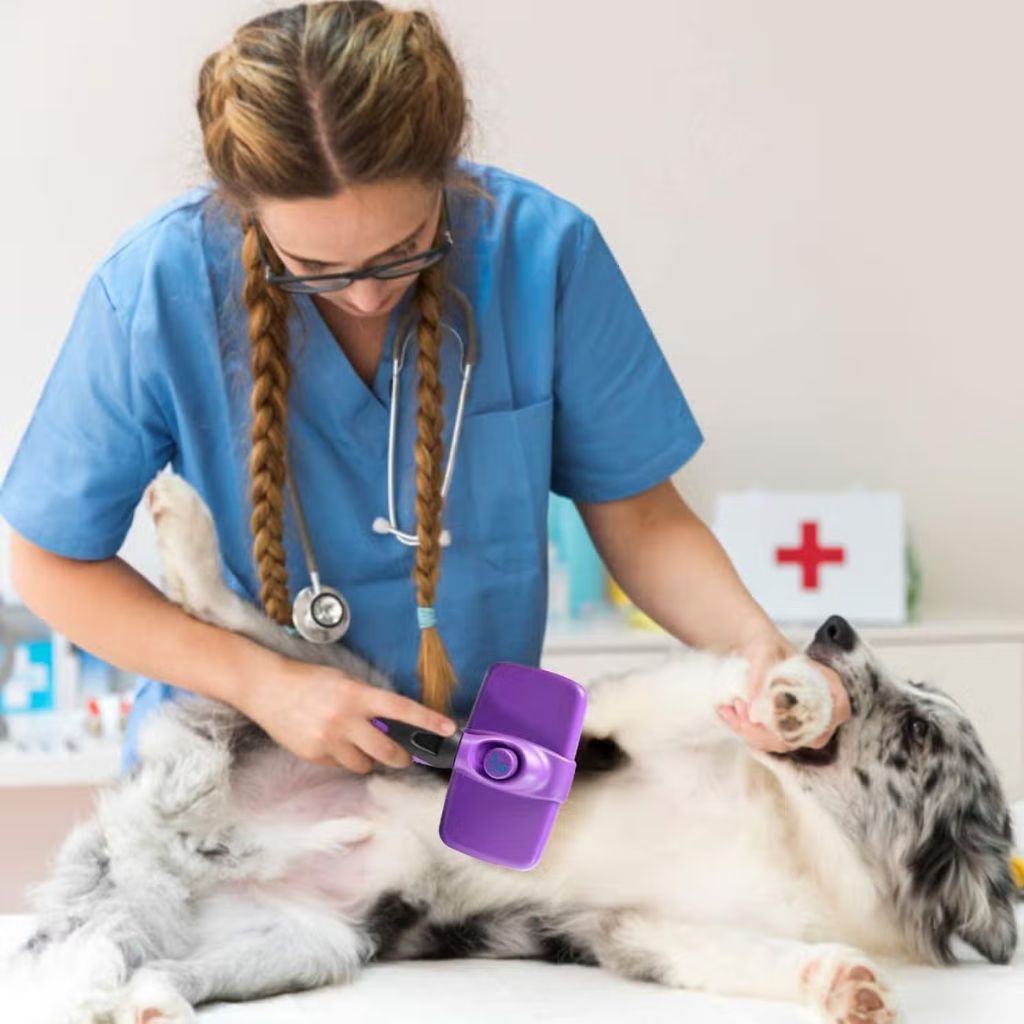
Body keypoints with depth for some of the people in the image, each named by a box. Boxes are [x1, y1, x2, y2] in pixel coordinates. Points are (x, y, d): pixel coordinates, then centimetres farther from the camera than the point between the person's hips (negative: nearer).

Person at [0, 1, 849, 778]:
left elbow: (636, 514, -4)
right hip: (235, 754, 0)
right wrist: (260, 682, -18)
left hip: (488, 764, 0)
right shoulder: (154, 291, -18)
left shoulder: (546, 254, -16)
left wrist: (754, 640, -23)